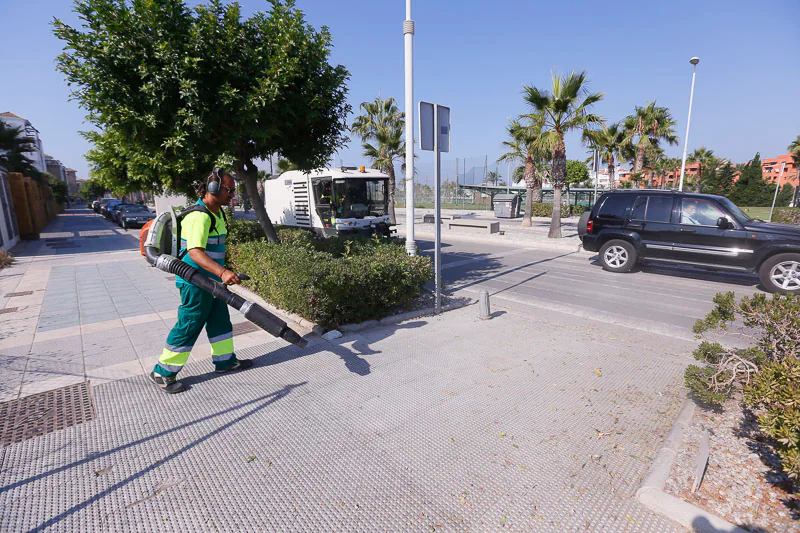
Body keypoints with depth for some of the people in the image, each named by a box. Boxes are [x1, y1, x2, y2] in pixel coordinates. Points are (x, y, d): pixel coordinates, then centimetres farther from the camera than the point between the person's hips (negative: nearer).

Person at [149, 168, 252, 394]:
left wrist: (222, 273, 25)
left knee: (220, 320, 17)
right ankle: (163, 373, 17)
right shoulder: (199, 216, -23)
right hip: (195, 283, -10)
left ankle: (225, 360, 32)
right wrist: (223, 272, -47)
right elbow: (195, 252, -34)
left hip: (212, 280, 10)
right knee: (188, 327, 0)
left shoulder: (217, 213, 10)